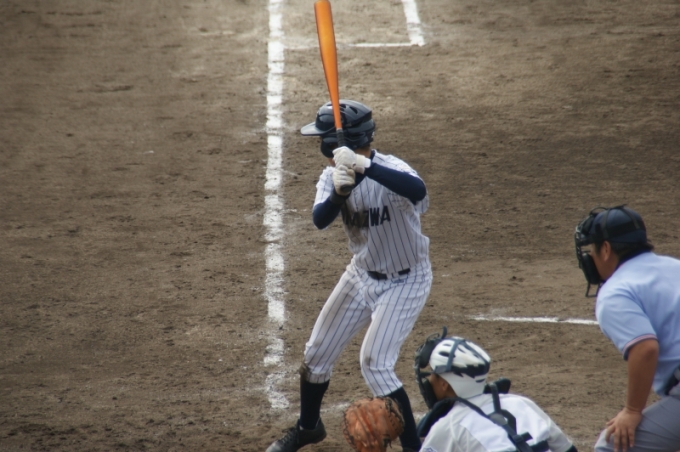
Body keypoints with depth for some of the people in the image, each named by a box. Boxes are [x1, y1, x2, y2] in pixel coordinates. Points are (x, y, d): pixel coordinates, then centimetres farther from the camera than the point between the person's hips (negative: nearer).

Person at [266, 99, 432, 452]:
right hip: (362, 273, 7)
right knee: (318, 352, 15)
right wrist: (339, 192, -49)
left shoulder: (391, 171, -30)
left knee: (375, 364, -16)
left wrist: (363, 167, -62)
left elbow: (418, 191, -54)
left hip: (406, 280, -7)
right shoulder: (333, 176, -11)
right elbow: (320, 220, -28)